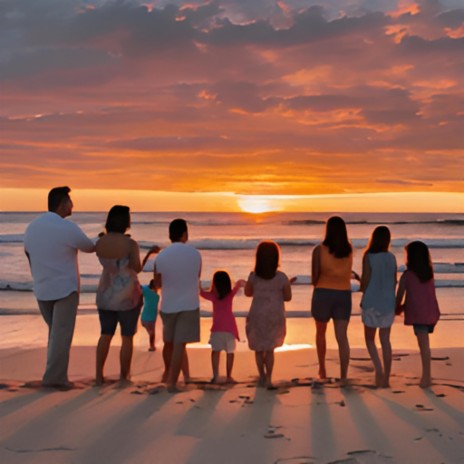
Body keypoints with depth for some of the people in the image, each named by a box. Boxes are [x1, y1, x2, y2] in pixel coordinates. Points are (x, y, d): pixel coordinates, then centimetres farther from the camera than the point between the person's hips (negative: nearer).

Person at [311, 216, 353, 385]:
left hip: (323, 293, -2)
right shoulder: (349, 250, 2)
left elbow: (314, 278, -4)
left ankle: (322, 370, 26)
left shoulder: (319, 250, -8)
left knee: (320, 333, 19)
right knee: (342, 337, 0)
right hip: (344, 295, 2)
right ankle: (343, 376, -7)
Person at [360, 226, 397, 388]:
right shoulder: (392, 258, 1)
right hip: (388, 303, 4)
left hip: (371, 303, -3)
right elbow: (394, 282, 7)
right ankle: (386, 378, 12)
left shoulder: (368, 257, -12)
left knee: (370, 338, 13)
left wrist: (363, 291, 10)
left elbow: (365, 280, -11)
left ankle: (378, 369, -7)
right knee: (385, 341, 11)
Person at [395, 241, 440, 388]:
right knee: (424, 343, 14)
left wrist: (397, 308, 21)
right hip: (431, 313, 5)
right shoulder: (429, 273, 10)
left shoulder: (407, 275, -7)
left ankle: (426, 377, -3)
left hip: (418, 314, -5)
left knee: (423, 344, -4)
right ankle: (426, 375, 18)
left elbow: (399, 295, 0)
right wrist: (404, 306, 25)